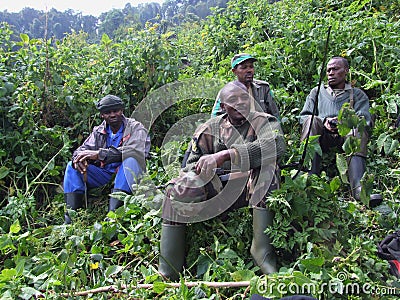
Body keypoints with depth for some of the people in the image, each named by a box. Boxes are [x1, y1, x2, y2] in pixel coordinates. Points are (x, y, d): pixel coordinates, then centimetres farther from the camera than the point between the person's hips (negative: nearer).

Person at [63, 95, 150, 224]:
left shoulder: (135, 128, -5)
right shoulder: (99, 131, 12)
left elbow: (134, 150, -24)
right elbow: (84, 148, 7)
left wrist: (99, 154, -29)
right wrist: (79, 157, -21)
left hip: (124, 175, -5)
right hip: (104, 175, 5)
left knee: (130, 161, -36)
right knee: (72, 166, -8)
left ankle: (113, 213, -40)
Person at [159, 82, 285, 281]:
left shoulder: (263, 121, 1)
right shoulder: (210, 128, 11)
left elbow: (276, 144, -23)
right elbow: (192, 164, 6)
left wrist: (225, 155, -33)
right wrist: (201, 169, -22)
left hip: (253, 189, -2)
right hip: (217, 189, 3)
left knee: (265, 165, -31)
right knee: (175, 190, -18)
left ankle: (262, 249, -28)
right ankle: (167, 271, -16)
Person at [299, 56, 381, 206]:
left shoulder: (357, 94, 22)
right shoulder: (317, 92, 26)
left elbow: (365, 120, 5)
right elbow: (303, 117, 12)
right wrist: (323, 121, -8)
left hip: (346, 134, 0)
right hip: (322, 136, 1)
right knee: (312, 120, -28)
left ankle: (358, 186, -46)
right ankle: (310, 176, -43)